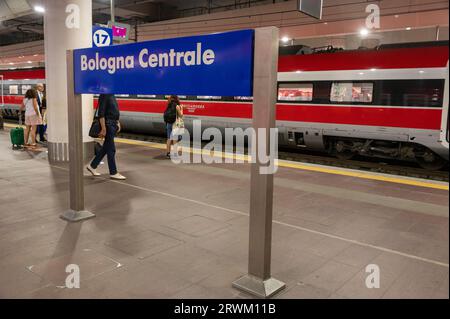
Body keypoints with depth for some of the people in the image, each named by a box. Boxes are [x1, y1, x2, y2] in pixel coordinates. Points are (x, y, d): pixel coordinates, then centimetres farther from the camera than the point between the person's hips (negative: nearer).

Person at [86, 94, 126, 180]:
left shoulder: (112, 95, 14)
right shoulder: (104, 95, -14)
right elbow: (101, 114, -19)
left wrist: (118, 123, 17)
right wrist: (103, 129, -21)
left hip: (113, 124, 10)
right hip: (108, 124, -9)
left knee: (106, 148, 15)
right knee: (111, 149, -3)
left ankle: (92, 166, 26)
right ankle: (113, 173, 5)